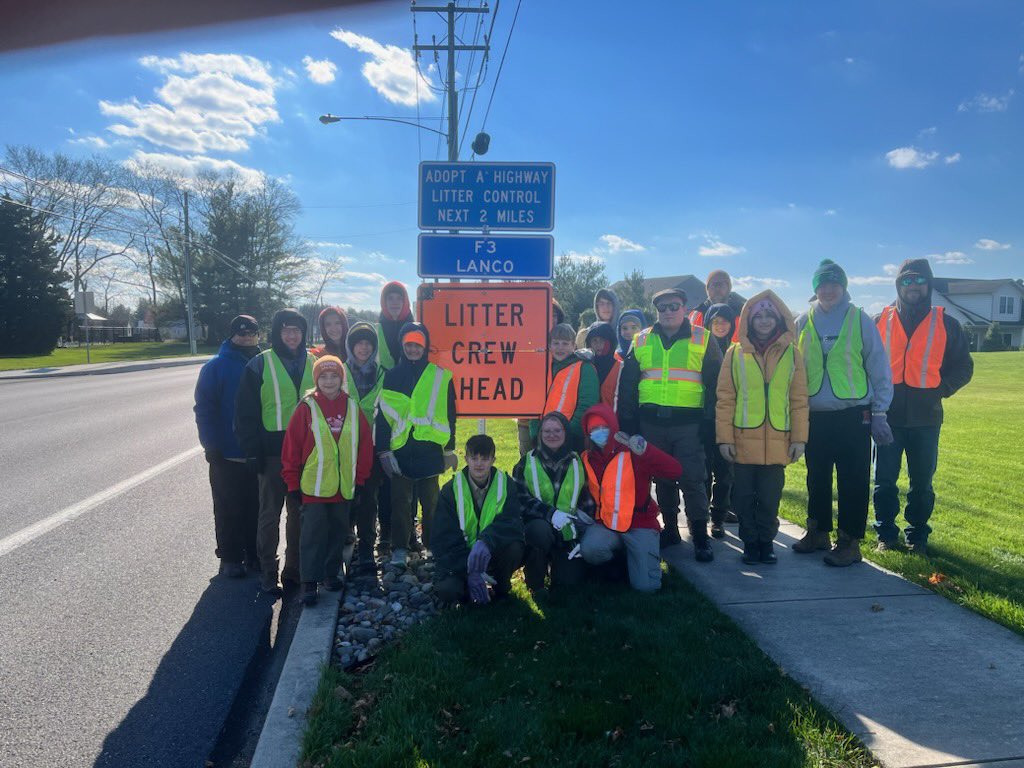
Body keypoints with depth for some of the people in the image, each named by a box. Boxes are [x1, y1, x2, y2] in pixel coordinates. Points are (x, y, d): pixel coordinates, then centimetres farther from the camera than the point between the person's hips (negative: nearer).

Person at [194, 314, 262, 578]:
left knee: (257, 507, 12)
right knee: (229, 509, 8)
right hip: (227, 456, -3)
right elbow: (204, 409, -7)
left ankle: (255, 554, 25)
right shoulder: (216, 366, -5)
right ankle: (230, 557, 21)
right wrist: (211, 446, -13)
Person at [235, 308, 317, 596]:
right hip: (273, 451, -4)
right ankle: (268, 573, 17)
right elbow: (246, 412, -5)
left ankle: (294, 568, 26)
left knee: (299, 513, 13)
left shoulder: (312, 362, 7)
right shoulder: (260, 364, -5)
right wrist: (253, 451, -10)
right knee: (270, 514, 5)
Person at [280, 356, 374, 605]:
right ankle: (309, 582, 9)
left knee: (338, 532, 14)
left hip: (344, 487, 4)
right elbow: (291, 447, -6)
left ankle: (331, 573, 30)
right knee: (313, 533, -1)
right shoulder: (306, 408, -7)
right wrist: (293, 484, -5)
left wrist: (359, 479, 5)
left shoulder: (353, 407, 3)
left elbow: (365, 445, 7)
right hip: (314, 487, -4)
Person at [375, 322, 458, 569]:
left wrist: (450, 449, 7)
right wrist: (383, 451, -2)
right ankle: (399, 549, 15)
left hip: (429, 448, -1)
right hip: (400, 449, 1)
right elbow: (383, 415, 4)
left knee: (431, 501, 7)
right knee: (401, 502, 5)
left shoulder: (440, 376, 4)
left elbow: (449, 415, 7)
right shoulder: (392, 376, 7)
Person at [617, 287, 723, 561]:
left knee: (692, 480, -3)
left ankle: (700, 536, 8)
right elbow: (627, 384, 11)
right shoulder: (641, 341, 11)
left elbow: (715, 384, 2)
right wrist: (628, 422, 5)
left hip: (688, 424, -3)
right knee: (663, 479, 11)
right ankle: (670, 529, 24)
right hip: (651, 423, 3)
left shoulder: (703, 340, 4)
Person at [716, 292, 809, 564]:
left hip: (777, 441, 1)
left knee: (770, 497, 7)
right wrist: (724, 438, -3)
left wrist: (799, 438, 0)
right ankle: (749, 542, 21)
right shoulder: (735, 353, 4)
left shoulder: (792, 354, 6)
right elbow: (725, 399, 2)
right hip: (744, 439, 0)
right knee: (745, 496, 6)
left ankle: (766, 541, 23)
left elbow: (799, 400, 5)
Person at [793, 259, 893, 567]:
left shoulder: (860, 320, 0)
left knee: (853, 481, 0)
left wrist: (879, 413, -3)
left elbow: (879, 368, 1)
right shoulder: (803, 323, 7)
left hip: (853, 416, -3)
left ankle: (849, 541, 10)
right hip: (815, 416, 3)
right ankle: (818, 532, 27)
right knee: (817, 478, 13)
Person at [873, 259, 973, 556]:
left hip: (925, 418, 0)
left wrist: (938, 391, -4)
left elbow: (963, 367, 9)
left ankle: (917, 537, 20)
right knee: (885, 481, 4)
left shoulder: (945, 324, 5)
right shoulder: (881, 321, 6)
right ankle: (886, 534, 16)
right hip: (887, 416, 0)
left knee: (922, 483, 7)